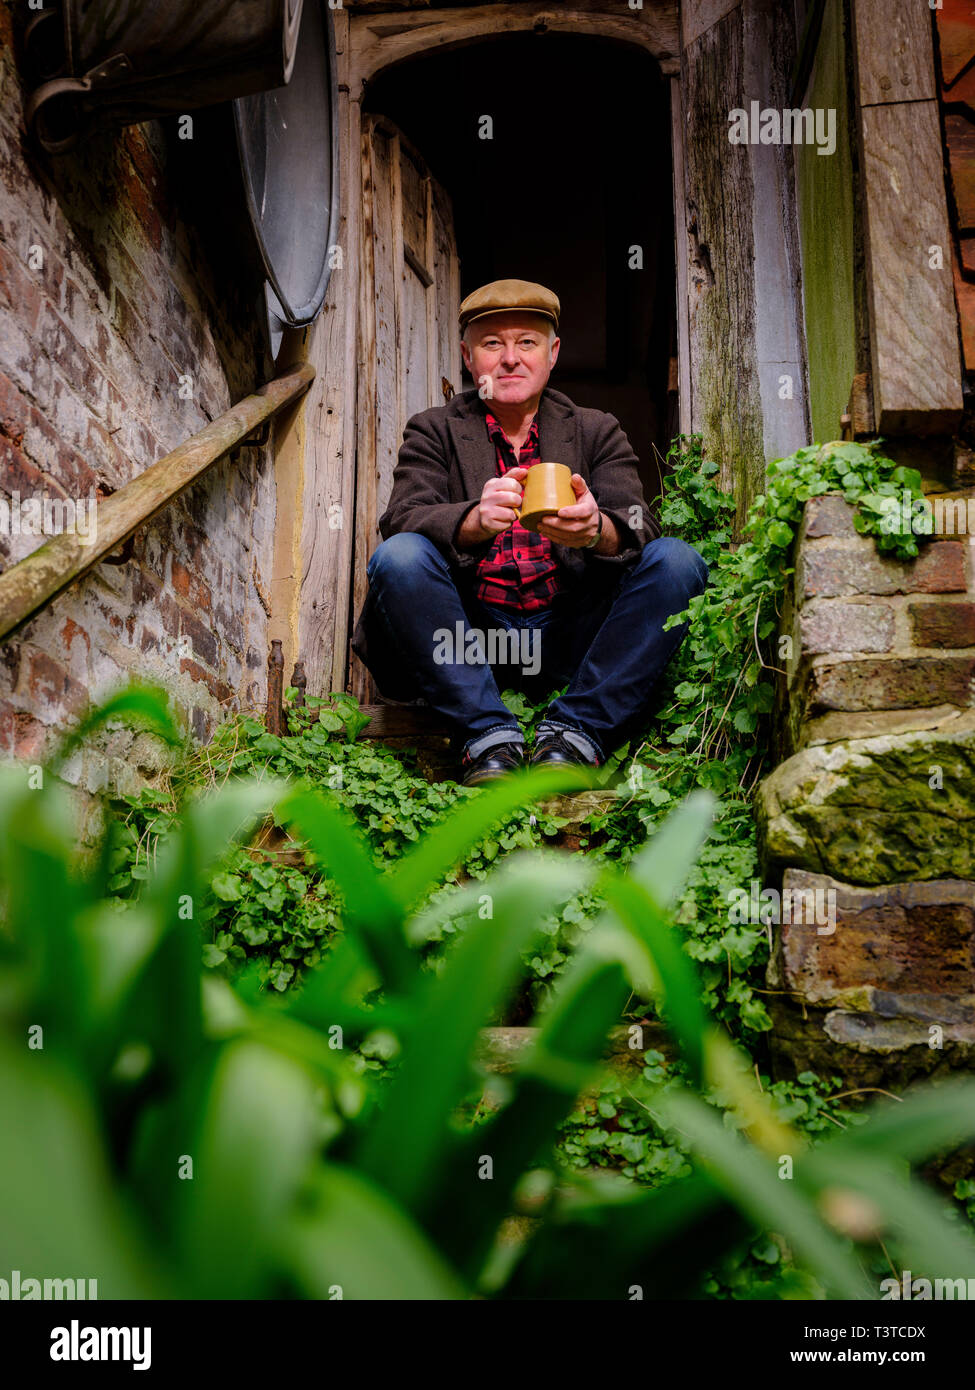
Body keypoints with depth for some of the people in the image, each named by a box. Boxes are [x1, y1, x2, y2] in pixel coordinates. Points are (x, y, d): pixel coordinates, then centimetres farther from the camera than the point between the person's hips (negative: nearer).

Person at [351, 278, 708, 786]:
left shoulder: (598, 432, 14)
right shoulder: (433, 431, 11)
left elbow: (638, 528, -3)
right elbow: (401, 519, -9)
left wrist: (597, 530, -30)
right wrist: (475, 520, -32)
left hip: (569, 637, 1)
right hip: (470, 634, -1)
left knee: (676, 560, -19)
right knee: (398, 557, -26)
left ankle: (574, 733, -22)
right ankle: (489, 736, -22)